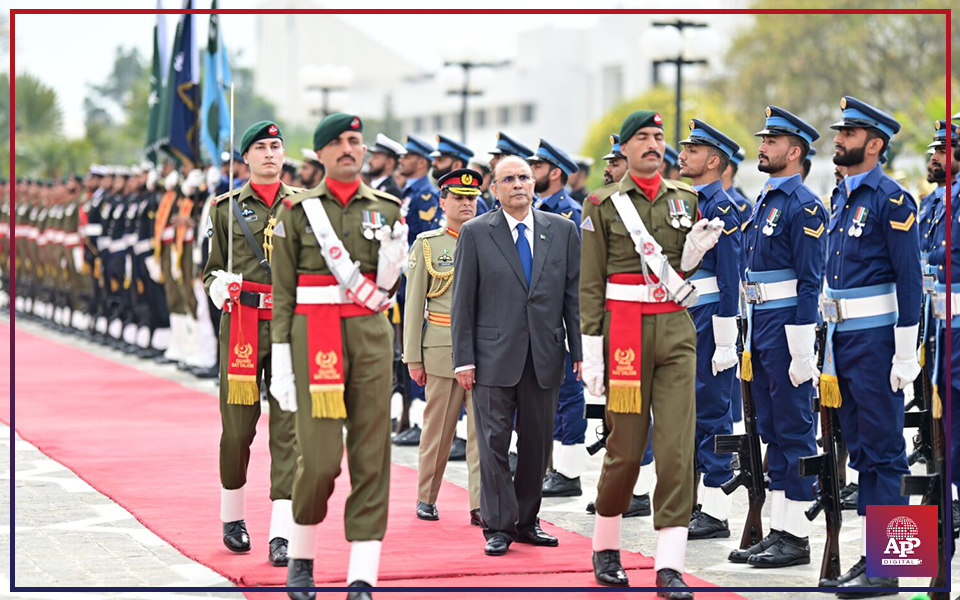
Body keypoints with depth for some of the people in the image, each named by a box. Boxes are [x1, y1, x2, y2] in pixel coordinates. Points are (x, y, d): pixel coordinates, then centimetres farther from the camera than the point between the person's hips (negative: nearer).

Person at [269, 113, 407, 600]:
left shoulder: (387, 208, 9)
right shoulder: (298, 210, 3)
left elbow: (382, 291, 11)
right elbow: (282, 292, 2)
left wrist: (394, 255, -11)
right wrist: (281, 363, -3)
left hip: (371, 339, 3)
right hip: (315, 338, -3)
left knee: (371, 458, -2)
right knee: (319, 457, -8)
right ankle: (301, 555, 17)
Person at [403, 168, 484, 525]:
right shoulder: (427, 245, 4)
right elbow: (414, 304, 3)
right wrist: (413, 358, -1)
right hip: (442, 349, -2)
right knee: (438, 428, 5)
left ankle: (481, 505, -4)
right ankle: (426, 498, 20)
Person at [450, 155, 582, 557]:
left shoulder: (562, 231, 8)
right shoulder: (476, 233, 2)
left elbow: (575, 294, 8)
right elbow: (462, 301, 1)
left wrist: (581, 351, 2)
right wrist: (463, 358, -5)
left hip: (545, 356, 2)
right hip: (494, 357, -2)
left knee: (538, 443, 8)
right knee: (493, 443, -3)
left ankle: (526, 521, 19)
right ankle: (498, 526, 4)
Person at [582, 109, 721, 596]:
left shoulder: (685, 199, 11)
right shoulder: (603, 205, 0)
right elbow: (590, 283, -2)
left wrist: (696, 249, -3)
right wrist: (591, 349, -8)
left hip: (676, 330, 3)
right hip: (625, 331, -3)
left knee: (677, 443, -6)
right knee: (626, 446, 1)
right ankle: (605, 546, 24)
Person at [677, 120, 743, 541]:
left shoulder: (721, 206, -12)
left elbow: (729, 278, -16)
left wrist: (725, 344, -19)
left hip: (709, 318, -9)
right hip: (683, 320, 9)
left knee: (712, 411, -6)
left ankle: (716, 513, -3)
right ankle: (698, 504, 18)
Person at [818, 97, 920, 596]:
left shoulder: (891, 199, -12)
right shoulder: (841, 197, 14)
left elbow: (909, 280, -15)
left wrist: (905, 356, -18)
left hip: (875, 339, -9)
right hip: (843, 338, 9)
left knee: (883, 454, -5)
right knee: (861, 453, 12)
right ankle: (871, 555, 17)